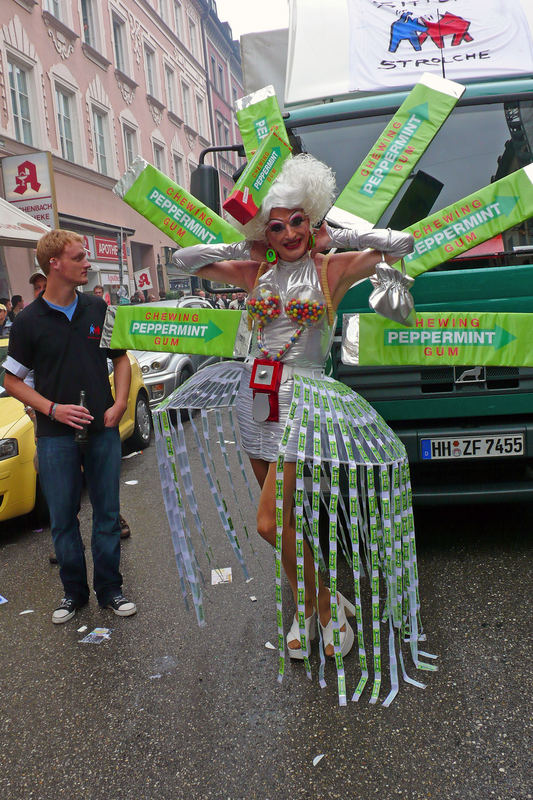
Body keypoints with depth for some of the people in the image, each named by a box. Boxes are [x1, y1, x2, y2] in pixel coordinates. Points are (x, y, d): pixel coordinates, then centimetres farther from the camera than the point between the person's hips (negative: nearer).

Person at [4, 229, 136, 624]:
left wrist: (120, 403, -2)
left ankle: (110, 589, 23)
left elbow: (121, 357, 13)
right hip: (57, 433, -2)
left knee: (107, 513, 8)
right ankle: (74, 591, 25)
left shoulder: (98, 309, 4)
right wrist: (53, 408, -13)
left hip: (103, 429, 2)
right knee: (63, 517, 7)